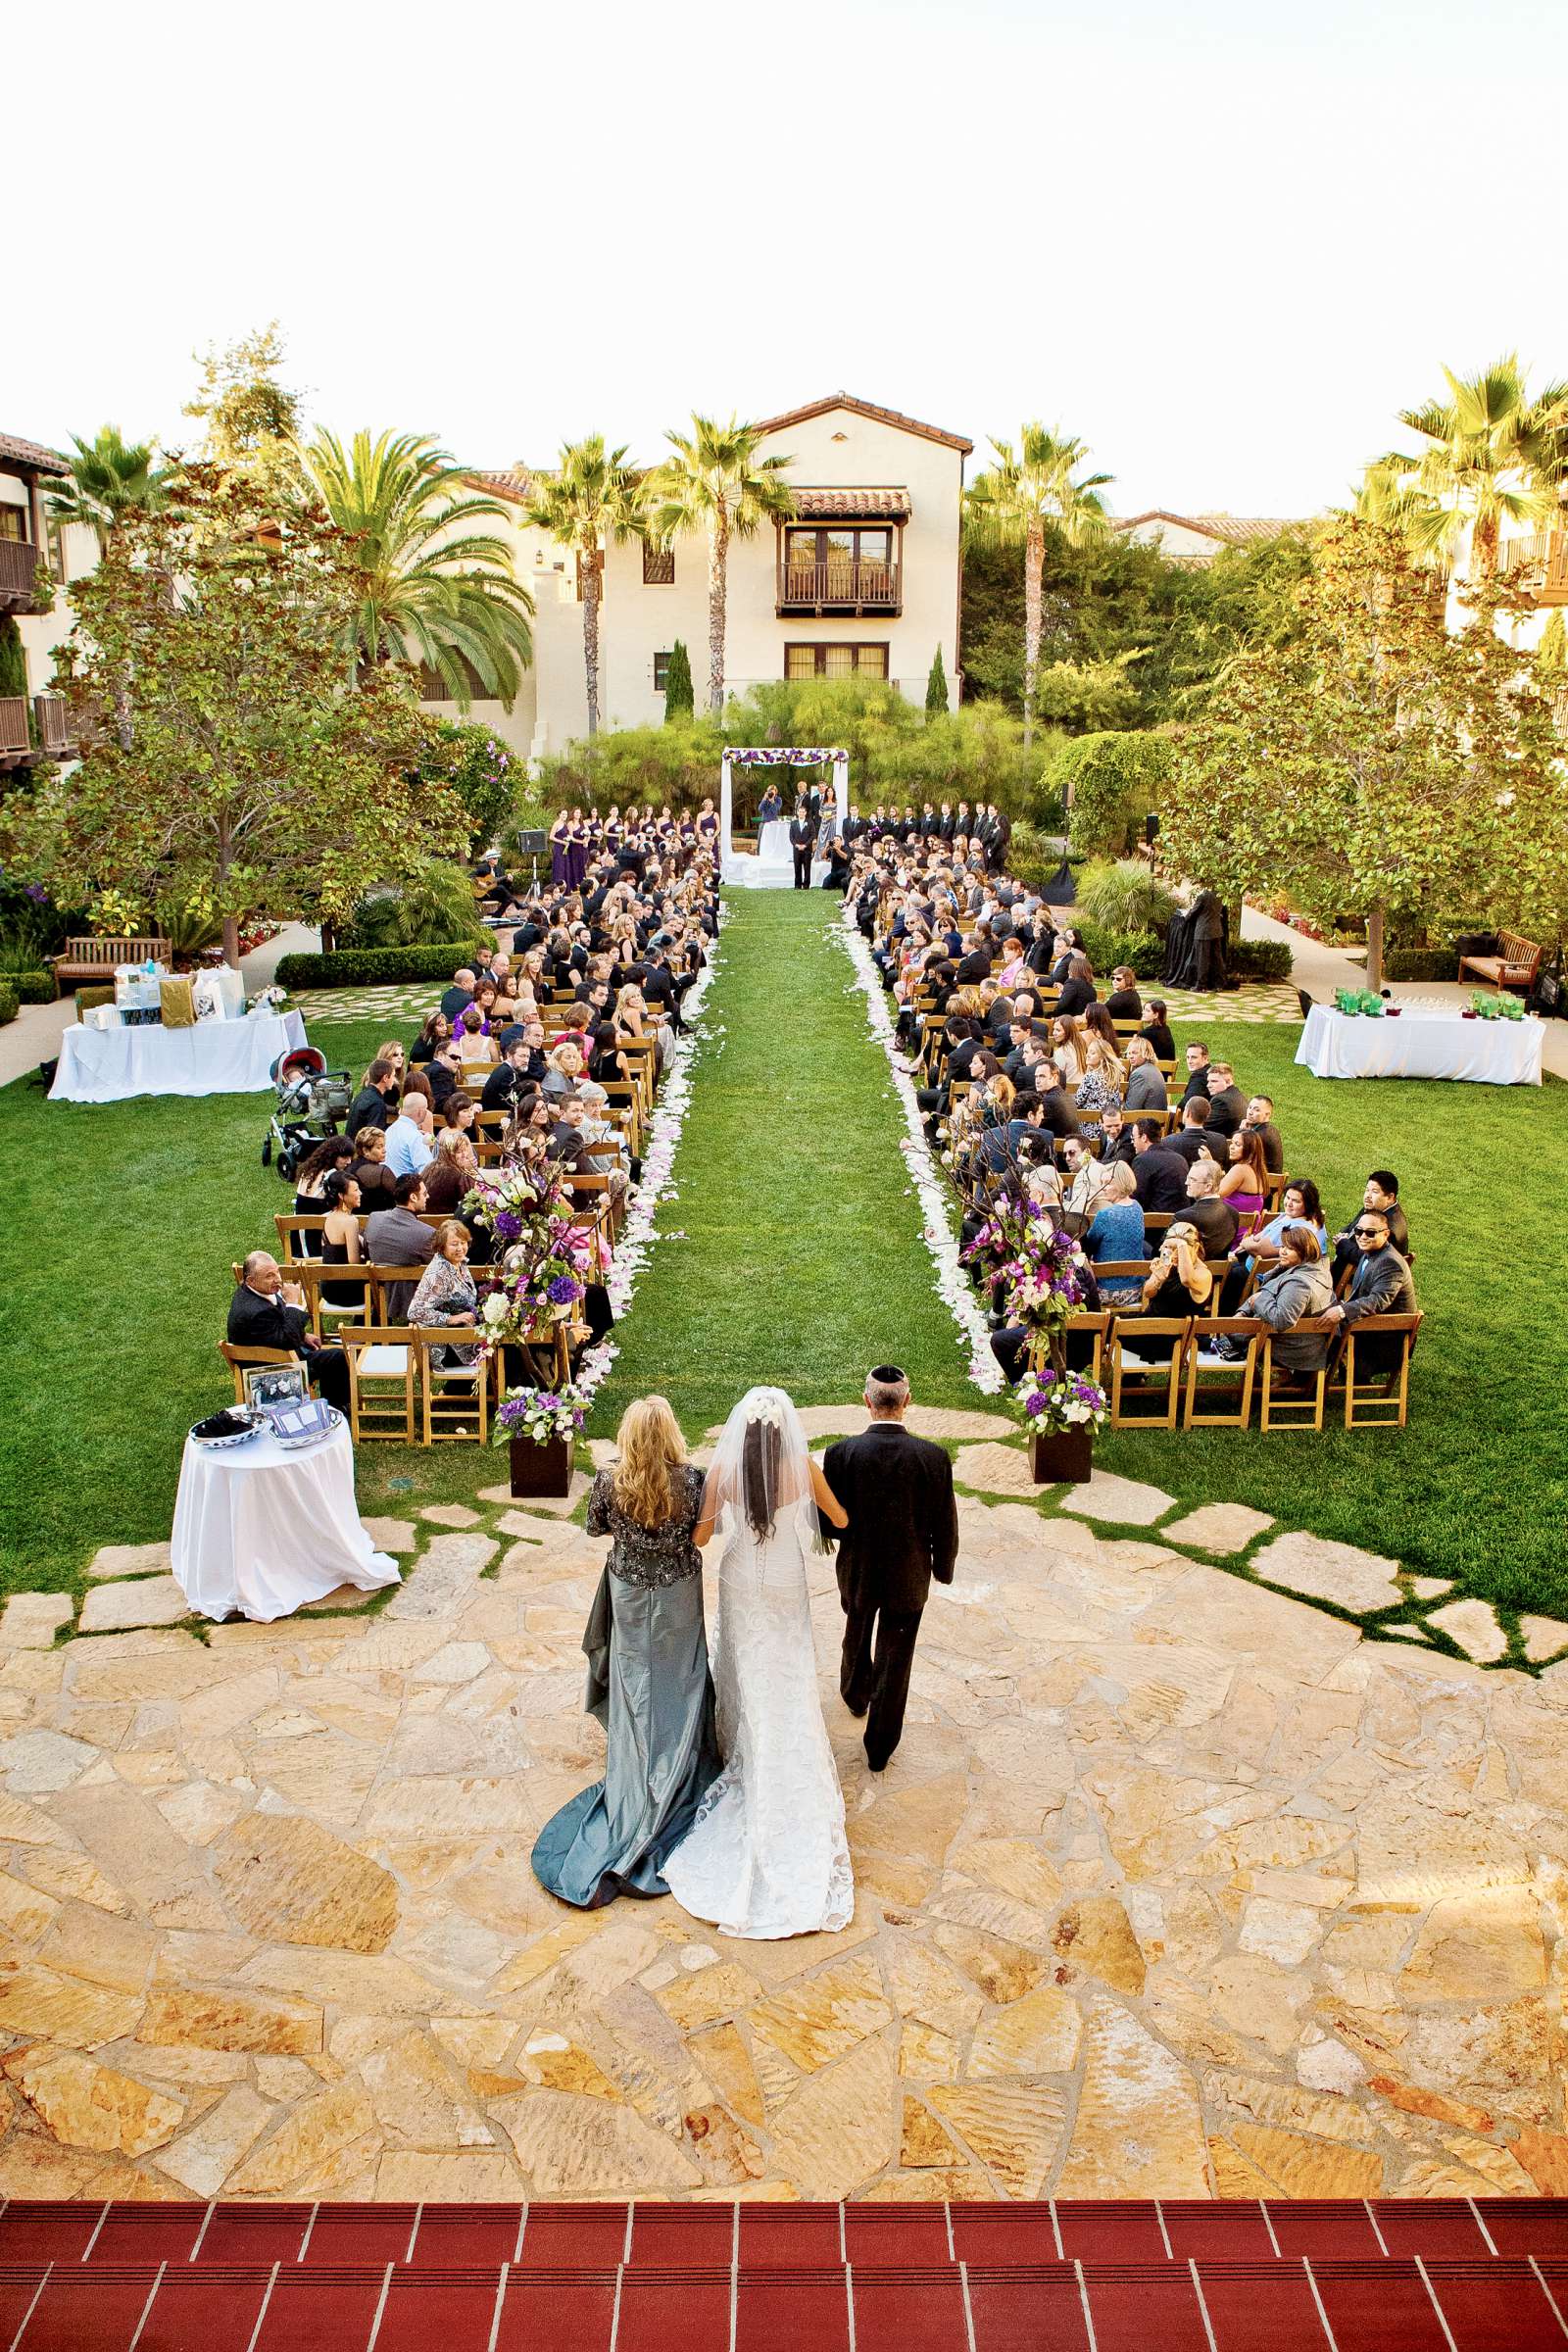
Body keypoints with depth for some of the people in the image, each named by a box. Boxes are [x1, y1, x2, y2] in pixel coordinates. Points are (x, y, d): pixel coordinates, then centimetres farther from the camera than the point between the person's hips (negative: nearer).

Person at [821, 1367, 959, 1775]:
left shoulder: (841, 1453, -21)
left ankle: (856, 1696, 57)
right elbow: (945, 1525, -10)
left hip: (857, 1572, 1)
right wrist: (943, 1568, 8)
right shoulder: (933, 1457, -20)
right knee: (894, 1663, 14)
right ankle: (879, 1749, 25)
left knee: (857, 1638, 30)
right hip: (909, 1578, -1)